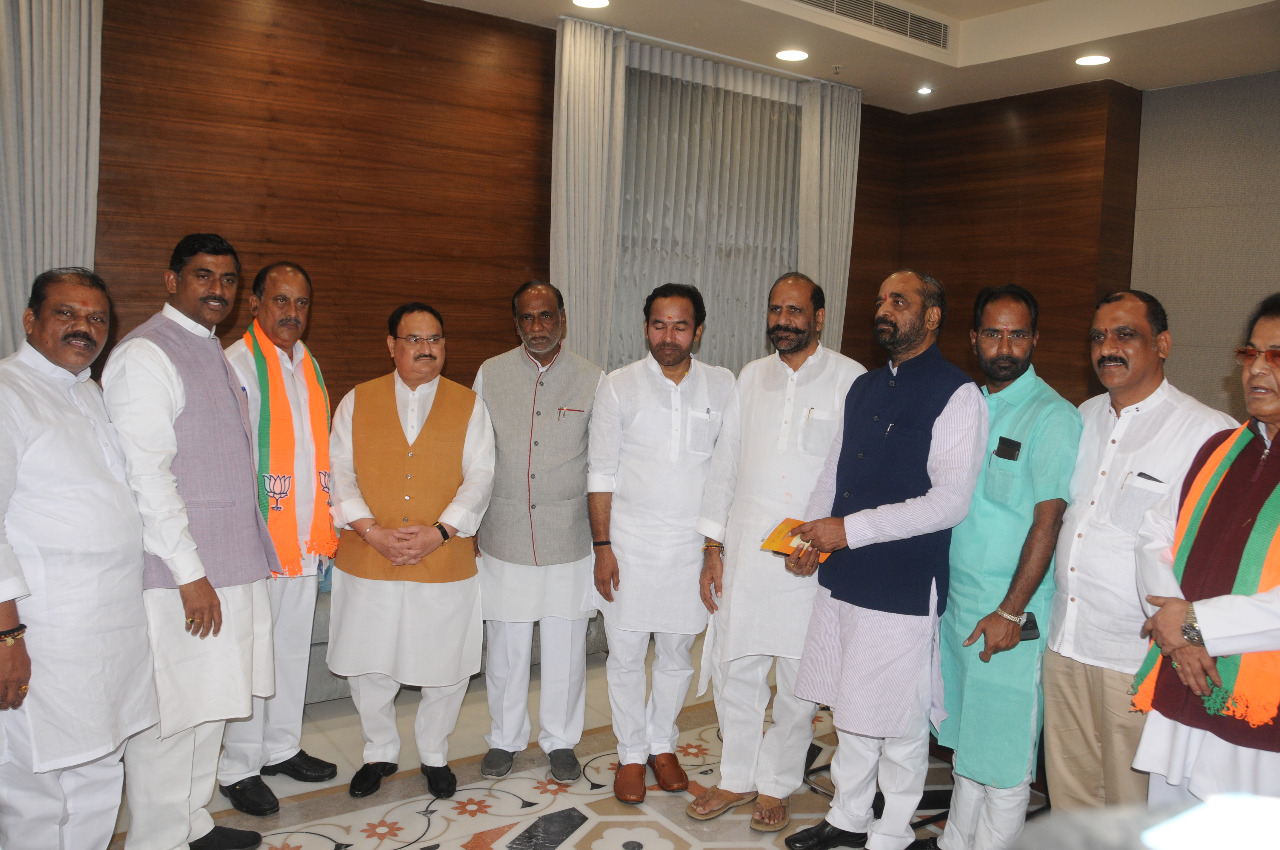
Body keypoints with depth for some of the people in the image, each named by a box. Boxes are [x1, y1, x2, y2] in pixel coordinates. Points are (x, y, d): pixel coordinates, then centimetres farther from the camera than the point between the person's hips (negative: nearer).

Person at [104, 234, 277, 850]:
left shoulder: (212, 352, 16)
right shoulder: (145, 355, -12)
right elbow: (147, 476, -19)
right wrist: (190, 573, -19)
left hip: (228, 566, 9)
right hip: (177, 574, -9)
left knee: (211, 705, 18)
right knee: (169, 714, 0)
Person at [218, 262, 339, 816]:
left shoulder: (308, 366, 14)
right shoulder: (237, 364, -9)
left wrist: (326, 528, 14)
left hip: (305, 539, 7)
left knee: (293, 645, 16)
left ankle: (281, 747, 30)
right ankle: (239, 769, 16)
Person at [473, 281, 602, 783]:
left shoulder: (592, 379, 1)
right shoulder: (490, 375, 3)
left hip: (568, 539, 0)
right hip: (504, 538, 1)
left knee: (566, 646, 9)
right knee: (505, 645, 9)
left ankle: (560, 740, 29)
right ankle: (505, 738, 30)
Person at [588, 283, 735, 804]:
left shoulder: (722, 385, 1)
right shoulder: (619, 386, -4)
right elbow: (602, 473, -3)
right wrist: (602, 545, -7)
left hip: (693, 543, 2)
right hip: (629, 542, -1)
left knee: (677, 653, 14)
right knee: (626, 655, 7)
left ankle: (662, 743, 34)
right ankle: (631, 753, 26)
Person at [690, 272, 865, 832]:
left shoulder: (850, 380, -4)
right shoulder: (751, 376, 10)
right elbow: (724, 463, 11)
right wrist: (712, 549, 8)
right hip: (744, 551, 4)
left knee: (799, 680, 8)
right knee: (733, 669, 10)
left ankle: (776, 786, 27)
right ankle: (737, 778, 29)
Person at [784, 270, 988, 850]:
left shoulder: (957, 395, -10)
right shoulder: (863, 388, 14)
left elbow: (950, 500, -19)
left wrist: (850, 529, -20)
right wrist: (812, 538, 4)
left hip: (904, 585, -7)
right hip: (842, 577, 7)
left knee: (898, 719, 7)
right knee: (850, 708, 18)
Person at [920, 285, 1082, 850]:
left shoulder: (1052, 416, -12)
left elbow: (1048, 523, -16)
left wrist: (1009, 613, -18)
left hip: (1012, 615, -7)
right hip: (956, 602, 7)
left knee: (1005, 755, 5)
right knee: (966, 740, 18)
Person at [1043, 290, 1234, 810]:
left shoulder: (1210, 432, -9)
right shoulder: (1083, 419, 11)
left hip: (1139, 659, -5)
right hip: (1064, 644, 6)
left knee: (1133, 807, 7)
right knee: (1069, 794, 16)